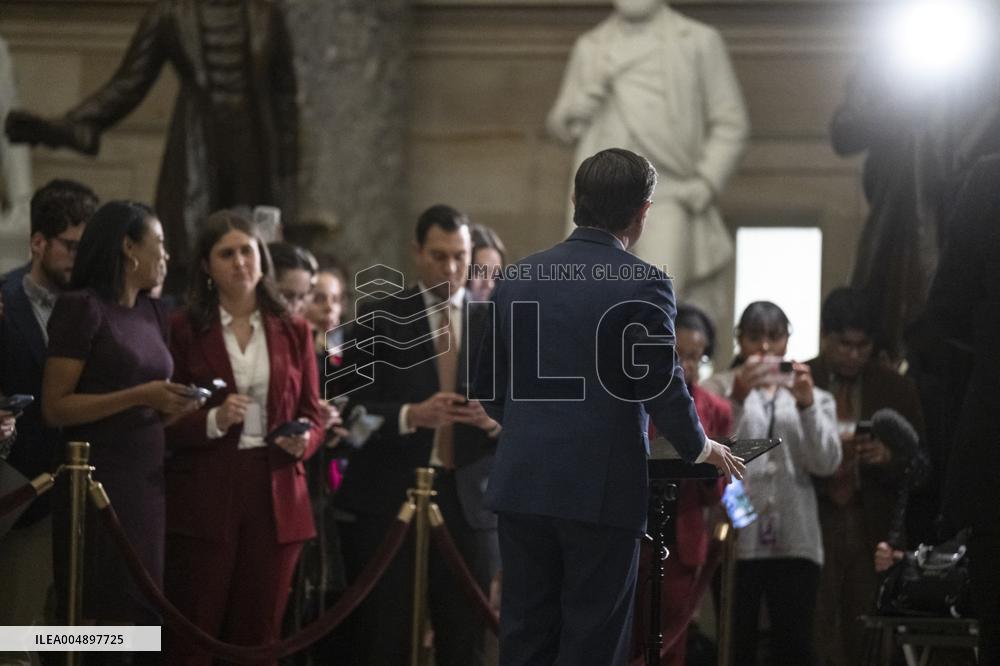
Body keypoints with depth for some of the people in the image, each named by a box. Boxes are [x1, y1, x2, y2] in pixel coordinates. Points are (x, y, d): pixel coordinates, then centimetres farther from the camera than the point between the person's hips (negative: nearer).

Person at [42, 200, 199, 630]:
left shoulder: (153, 314, 16)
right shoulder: (82, 308, -6)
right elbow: (55, 407, -13)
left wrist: (176, 405, 7)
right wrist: (140, 396, -18)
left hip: (150, 480, 7)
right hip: (99, 482, -7)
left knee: (138, 618, 2)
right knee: (105, 621, -9)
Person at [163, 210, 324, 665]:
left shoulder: (293, 332, 11)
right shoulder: (183, 329, 1)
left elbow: (313, 415, 12)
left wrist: (303, 440, -10)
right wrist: (213, 420, -19)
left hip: (277, 499, 3)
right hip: (205, 496, -3)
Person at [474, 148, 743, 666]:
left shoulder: (519, 279, 7)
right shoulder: (642, 284, -9)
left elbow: (488, 387, 13)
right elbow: (663, 389, -10)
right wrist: (701, 449, 10)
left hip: (522, 483, 5)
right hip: (601, 488, -5)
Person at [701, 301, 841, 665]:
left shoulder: (813, 395, 17)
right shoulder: (719, 388, 9)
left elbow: (826, 463, 2)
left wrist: (806, 405, -11)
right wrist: (738, 398, -22)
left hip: (794, 542, 2)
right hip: (736, 539, -2)